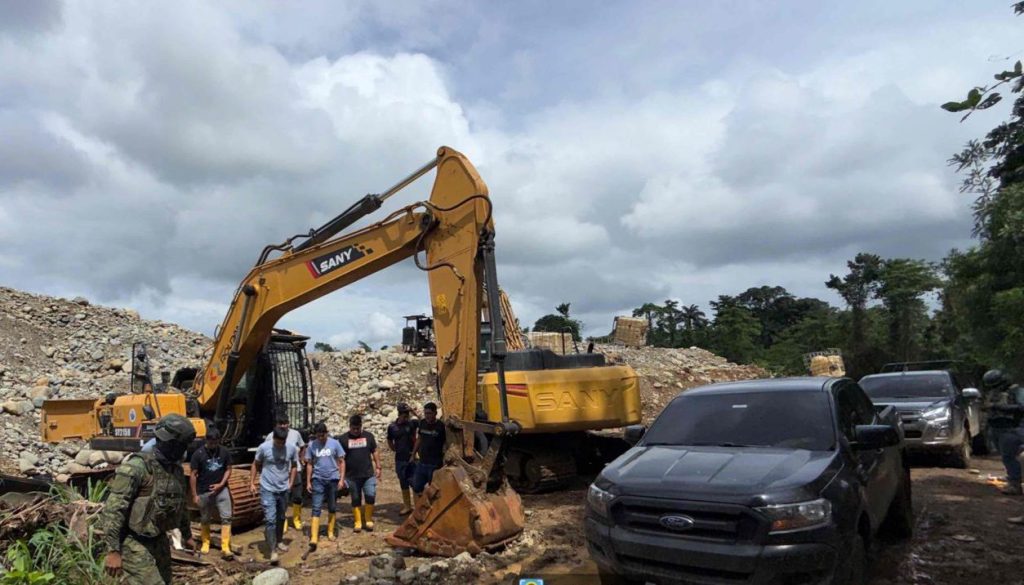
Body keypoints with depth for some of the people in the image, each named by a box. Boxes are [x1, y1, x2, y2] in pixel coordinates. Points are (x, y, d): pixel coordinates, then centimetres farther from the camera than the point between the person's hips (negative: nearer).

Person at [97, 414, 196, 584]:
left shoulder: (176, 469, 5)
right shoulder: (136, 467, -20)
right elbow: (114, 509, -22)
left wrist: (187, 535, 27)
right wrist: (112, 550, -24)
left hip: (158, 539, 8)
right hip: (133, 541, -8)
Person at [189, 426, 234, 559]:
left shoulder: (225, 452, -4)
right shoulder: (198, 454, -11)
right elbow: (193, 475, -7)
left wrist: (221, 484, -10)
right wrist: (194, 495, -7)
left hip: (221, 489, 1)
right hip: (204, 492, -1)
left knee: (226, 517, -7)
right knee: (205, 519, 14)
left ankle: (225, 548, -6)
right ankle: (205, 543, 35)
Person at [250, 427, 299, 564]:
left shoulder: (292, 448, -7)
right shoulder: (263, 448, -13)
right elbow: (256, 465, 2)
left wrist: (290, 483, 3)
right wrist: (252, 483, 0)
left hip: (284, 489, 3)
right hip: (267, 489, -3)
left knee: (281, 518, 19)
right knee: (270, 519, -9)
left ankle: (279, 542, 38)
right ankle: (273, 550, -6)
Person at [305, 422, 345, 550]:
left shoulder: (334, 443, -4)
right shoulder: (312, 445, 0)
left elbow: (341, 462, 0)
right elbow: (309, 464, 7)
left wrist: (341, 479, -5)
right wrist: (308, 482, 4)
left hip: (333, 479, 0)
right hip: (318, 479, 0)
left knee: (332, 507, 12)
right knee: (316, 508, -8)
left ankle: (330, 532, 29)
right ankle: (313, 538, -11)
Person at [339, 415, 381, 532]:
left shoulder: (368, 436, 3)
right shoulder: (344, 439, 1)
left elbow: (374, 453, 10)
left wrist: (378, 467, 5)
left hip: (368, 474, 0)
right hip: (352, 476, 0)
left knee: (371, 496, -11)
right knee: (356, 500, 8)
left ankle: (368, 519, 7)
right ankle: (357, 522, 20)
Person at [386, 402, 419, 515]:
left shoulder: (412, 423, -6)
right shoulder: (392, 427, 1)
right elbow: (390, 442, 16)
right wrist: (397, 450, 7)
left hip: (412, 458, -3)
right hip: (400, 459, 3)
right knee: (403, 484, 13)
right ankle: (407, 506, 25)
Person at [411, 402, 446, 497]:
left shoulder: (441, 426, -13)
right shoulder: (422, 423, 3)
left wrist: (444, 462, -13)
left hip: (435, 465, -5)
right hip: (421, 463, 6)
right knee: (416, 488, 10)